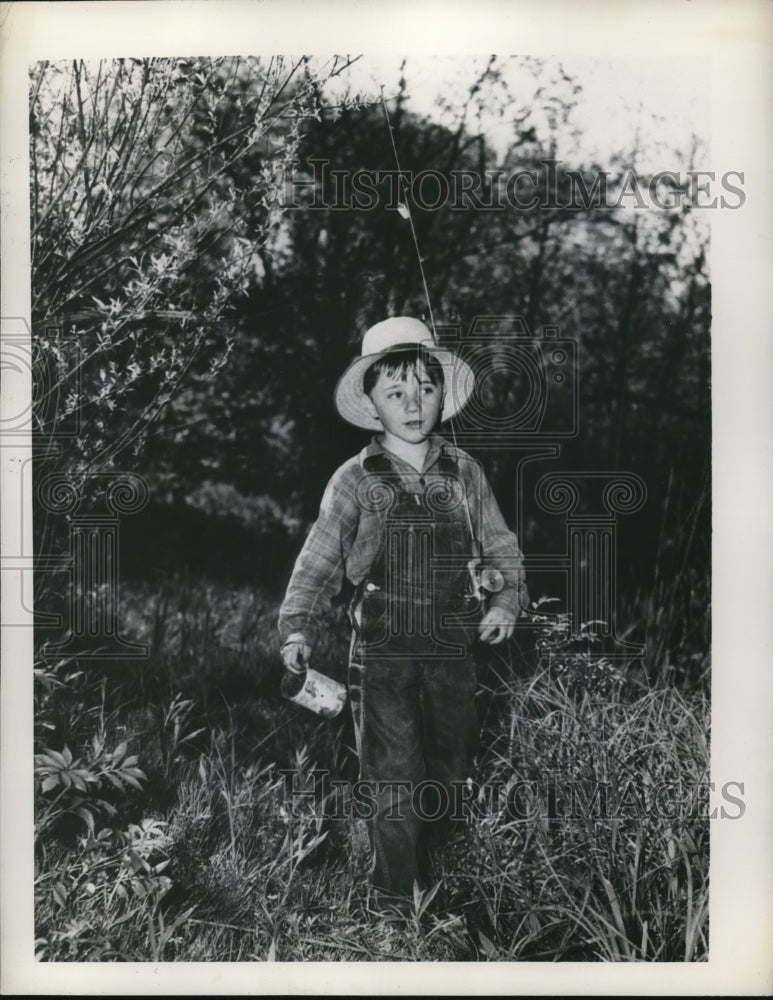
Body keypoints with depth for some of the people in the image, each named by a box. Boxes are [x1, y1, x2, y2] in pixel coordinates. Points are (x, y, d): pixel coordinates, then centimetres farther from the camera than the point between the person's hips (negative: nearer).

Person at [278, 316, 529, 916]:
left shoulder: (465, 474, 6)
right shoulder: (355, 481, 0)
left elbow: (502, 549, 13)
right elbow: (318, 564, 0)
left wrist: (508, 599, -3)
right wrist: (298, 629, -10)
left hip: (454, 653, 3)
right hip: (382, 654, -3)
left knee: (450, 781, 12)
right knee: (396, 787, -5)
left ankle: (435, 885, 34)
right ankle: (391, 905, 12)